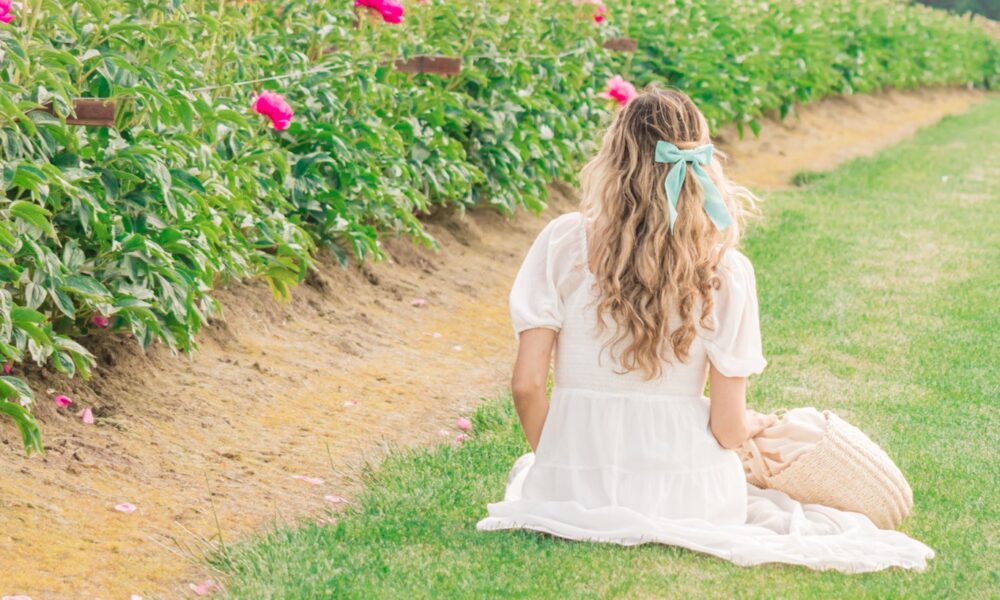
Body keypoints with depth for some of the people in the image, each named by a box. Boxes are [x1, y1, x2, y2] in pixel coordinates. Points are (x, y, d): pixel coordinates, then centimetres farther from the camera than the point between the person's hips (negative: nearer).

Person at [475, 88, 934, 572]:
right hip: (684, 492, 1)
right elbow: (729, 428, -9)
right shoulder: (725, 270, -11)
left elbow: (527, 384, -10)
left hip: (575, 490, -1)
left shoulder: (563, 244, -11)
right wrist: (757, 423, 16)